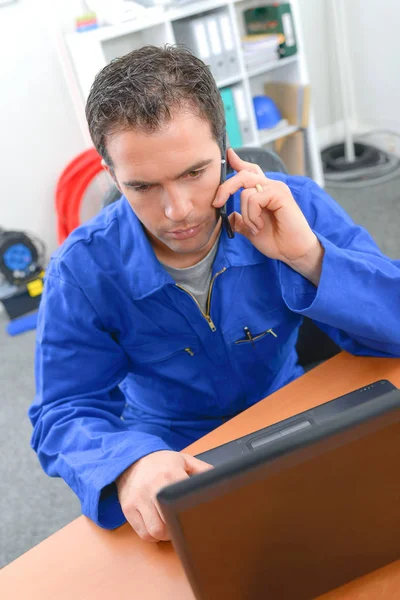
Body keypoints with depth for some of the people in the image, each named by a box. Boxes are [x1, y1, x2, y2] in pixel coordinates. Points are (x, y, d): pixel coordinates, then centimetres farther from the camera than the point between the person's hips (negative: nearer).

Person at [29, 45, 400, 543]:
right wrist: (129, 464, -37)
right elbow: (66, 414, -14)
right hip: (169, 455, 0)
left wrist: (308, 255, -36)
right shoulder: (82, 272, -18)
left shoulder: (293, 208, -18)